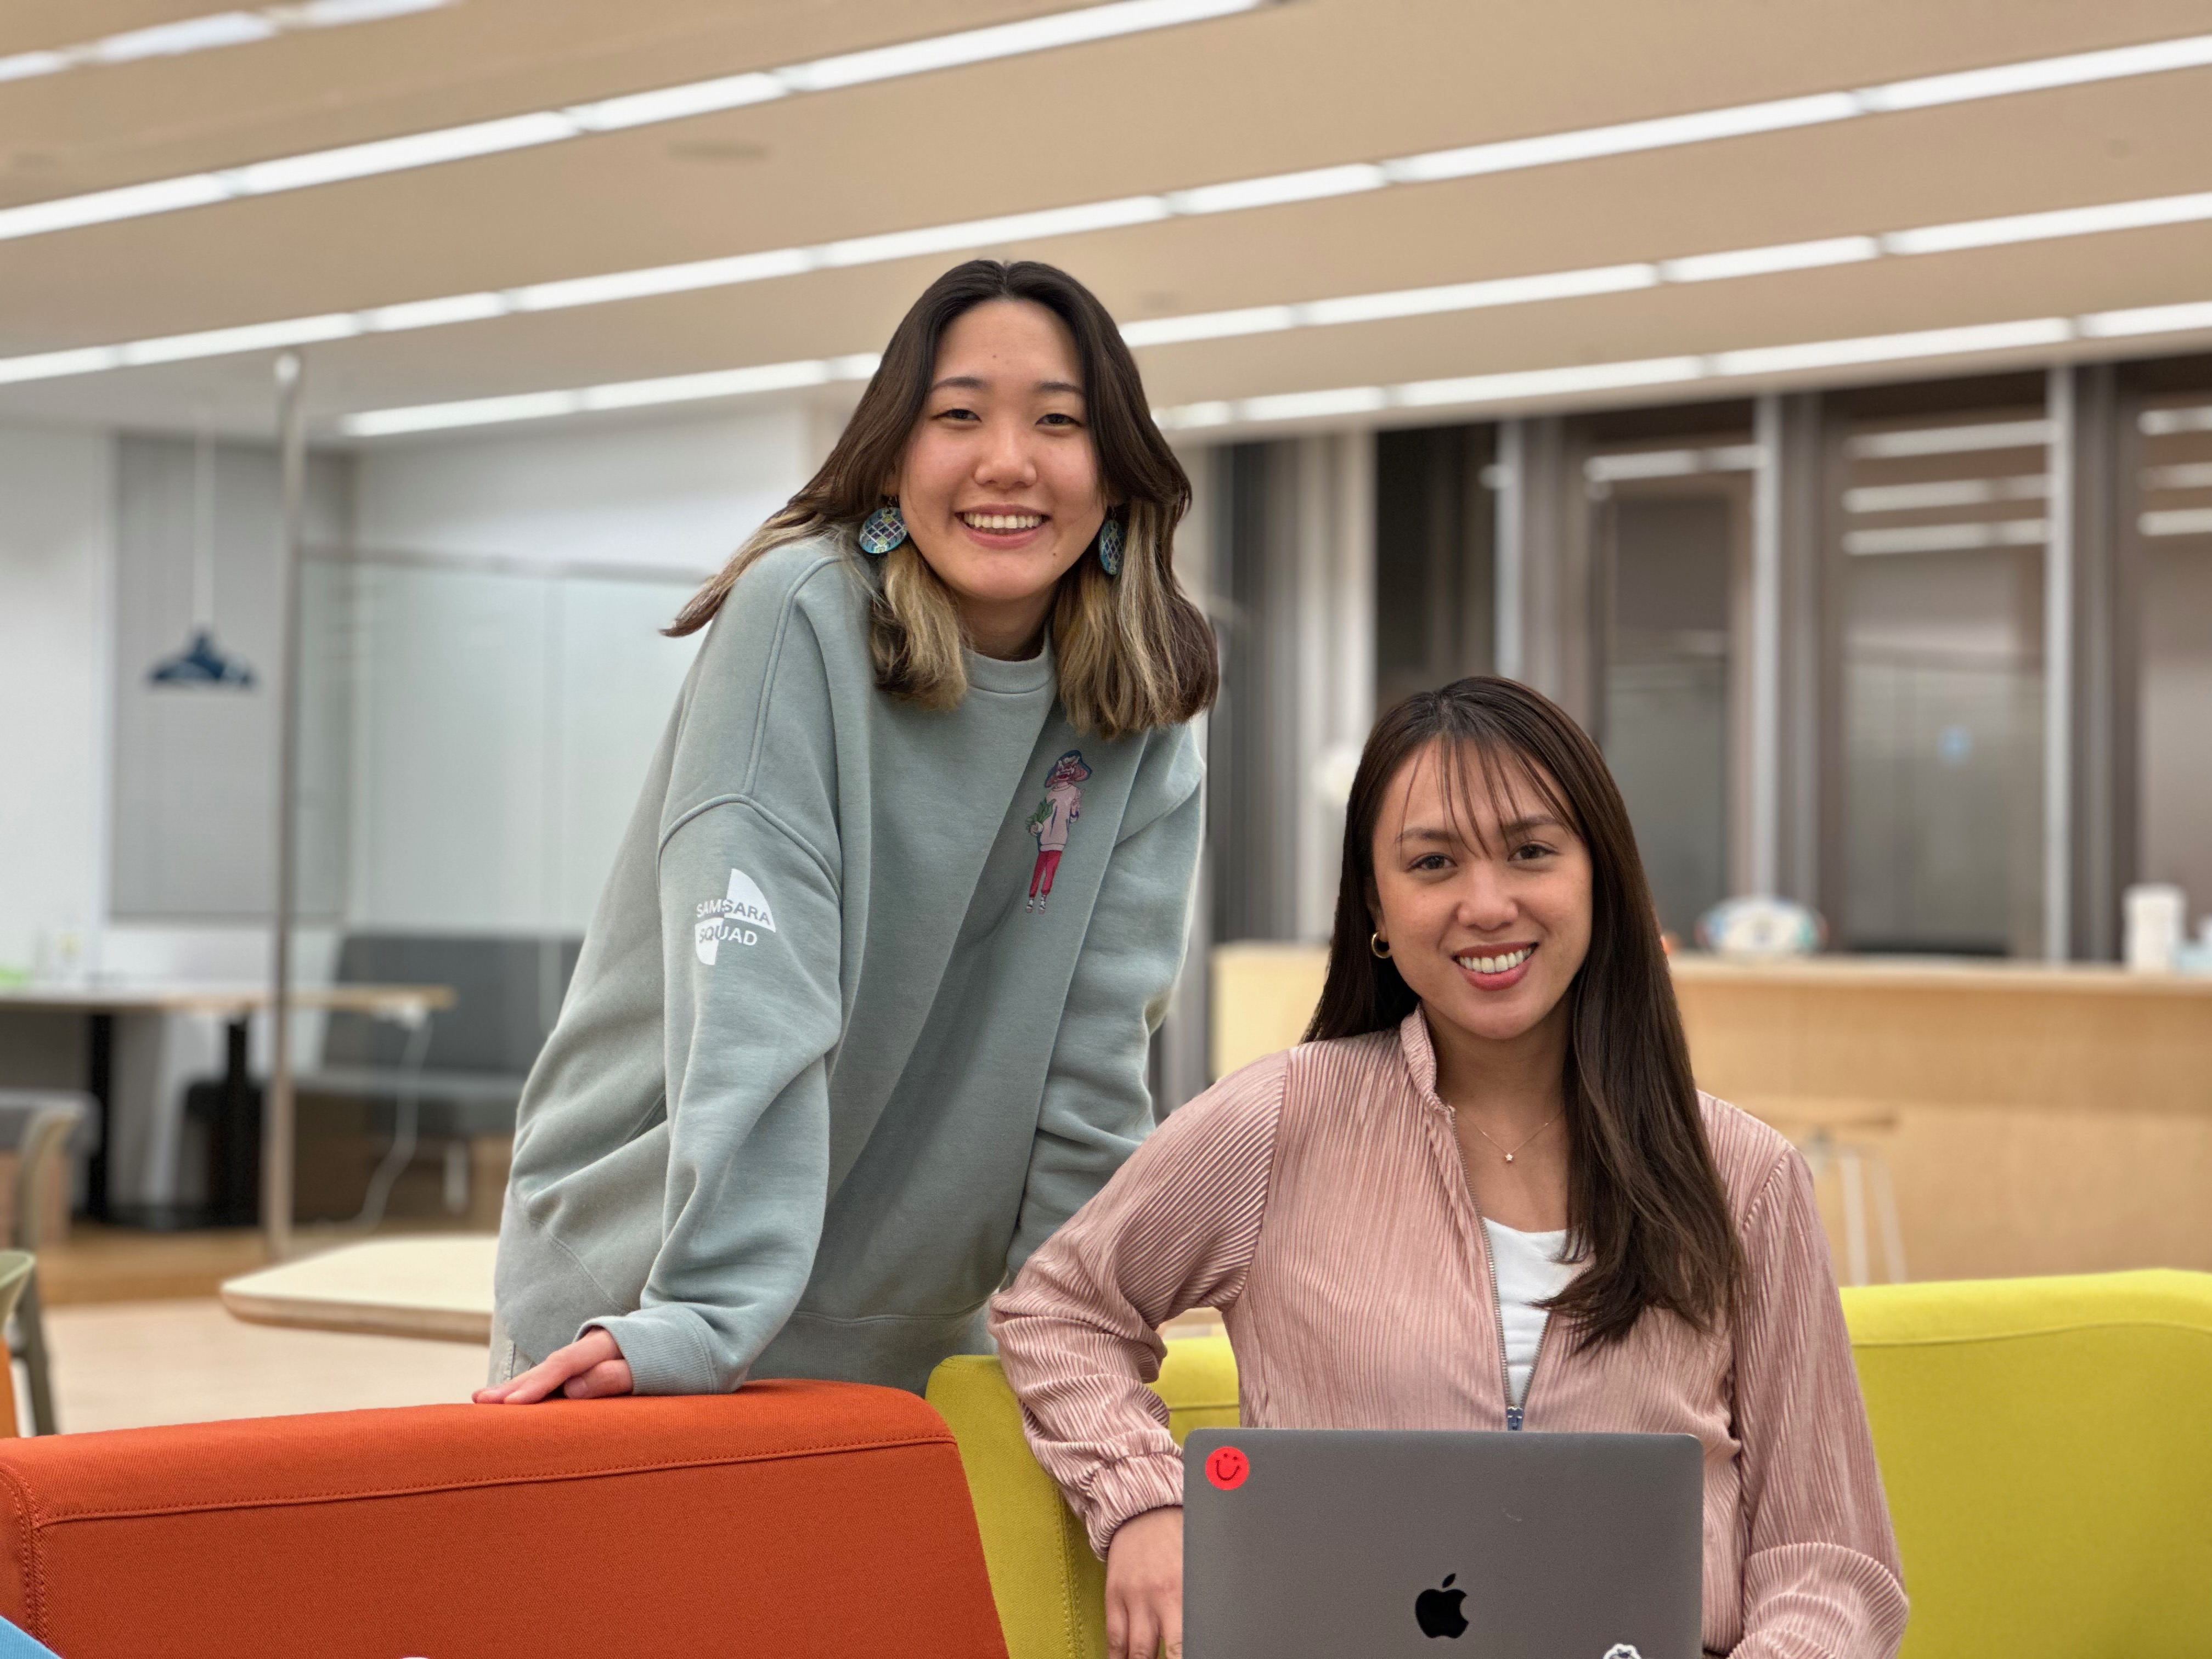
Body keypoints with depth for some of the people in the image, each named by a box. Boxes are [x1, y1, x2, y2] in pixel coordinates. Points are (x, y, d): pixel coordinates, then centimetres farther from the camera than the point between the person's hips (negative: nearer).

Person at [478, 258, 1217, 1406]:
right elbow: (754, 1005, -25)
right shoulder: (800, 615, -16)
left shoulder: (1144, 723, -2)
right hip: (646, 1301, -4)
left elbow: (1090, 1055, -1)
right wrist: (708, 1314, -30)